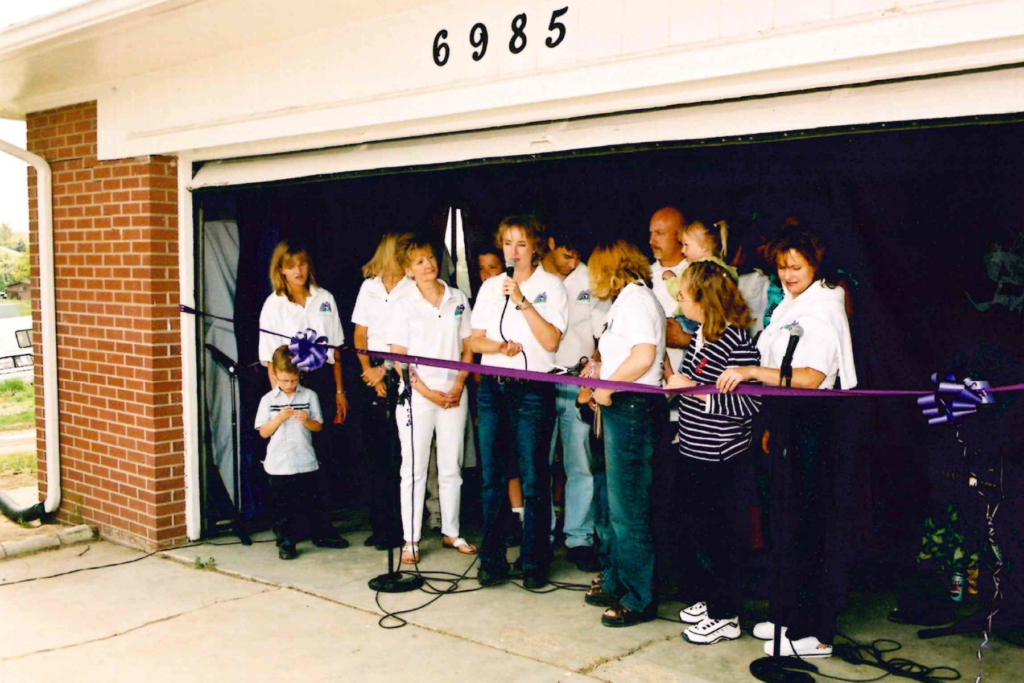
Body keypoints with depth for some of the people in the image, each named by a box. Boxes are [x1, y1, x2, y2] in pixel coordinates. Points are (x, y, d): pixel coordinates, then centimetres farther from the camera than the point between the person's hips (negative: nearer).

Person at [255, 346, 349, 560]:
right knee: (282, 506, 5)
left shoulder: (309, 396, 1)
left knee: (312, 501, 11)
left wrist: (306, 421, -19)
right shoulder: (268, 399, 0)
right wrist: (279, 418, -17)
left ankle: (323, 535, 25)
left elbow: (318, 426, 2)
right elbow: (263, 432, -2)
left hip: (305, 461, 0)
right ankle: (286, 543, 15)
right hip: (278, 464, 0)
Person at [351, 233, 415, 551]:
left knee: (399, 454, -6)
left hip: (401, 377, -4)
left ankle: (399, 527, 1)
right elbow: (360, 335, 13)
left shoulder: (414, 289, -1)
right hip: (372, 378, 4)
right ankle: (380, 525, 14)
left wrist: (386, 369, -9)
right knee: (375, 452, 5)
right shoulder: (369, 287, 13)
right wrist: (369, 370, 0)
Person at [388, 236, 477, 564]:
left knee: (452, 468, 9)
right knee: (414, 469, 0)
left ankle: (451, 532, 21)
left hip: (454, 395, 3)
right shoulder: (404, 305, 0)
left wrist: (458, 386, -4)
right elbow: (398, 358, -3)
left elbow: (468, 348, 9)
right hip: (416, 396, -3)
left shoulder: (458, 299, 8)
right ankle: (411, 540, 6)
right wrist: (427, 392, -11)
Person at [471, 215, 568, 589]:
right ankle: (492, 559, 14)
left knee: (533, 481, -3)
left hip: (532, 390, -4)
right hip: (492, 388, 4)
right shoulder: (490, 287, 15)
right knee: (491, 478, 6)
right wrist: (499, 346, -8)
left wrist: (521, 300, -15)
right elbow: (476, 340, 13)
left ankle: (534, 563, 7)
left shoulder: (550, 285, 2)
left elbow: (551, 341, -9)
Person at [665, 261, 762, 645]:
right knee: (698, 525, 18)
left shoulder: (736, 342, -20)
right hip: (694, 452, 9)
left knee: (718, 534, 2)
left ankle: (726, 617, 15)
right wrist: (677, 385, 11)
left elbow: (748, 405, -24)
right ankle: (710, 599, 34)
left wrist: (695, 390, -23)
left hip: (720, 457, -9)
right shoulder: (700, 336, 9)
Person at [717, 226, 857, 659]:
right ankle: (789, 614, 26)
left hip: (814, 423, -9)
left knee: (806, 528, -5)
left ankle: (815, 633, 3)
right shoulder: (790, 306, 14)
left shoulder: (824, 309, -13)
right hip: (788, 420, 9)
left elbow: (810, 376, -25)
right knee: (783, 522, 14)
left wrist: (752, 372, -30)